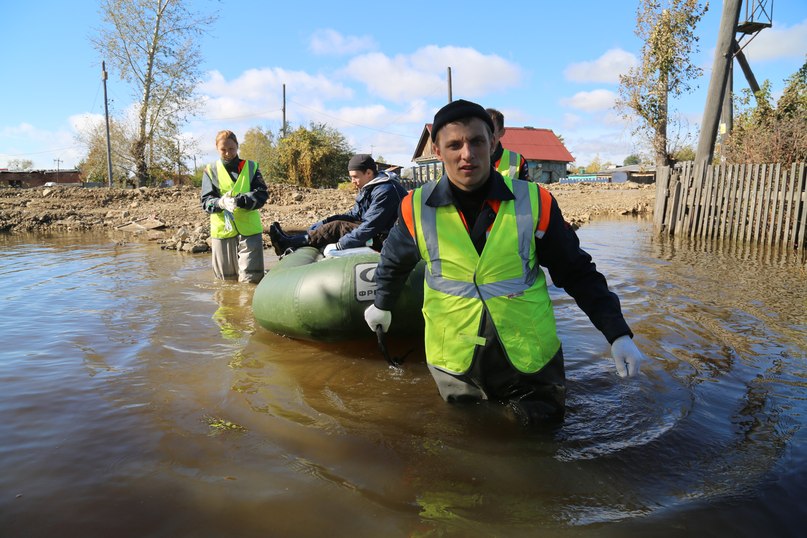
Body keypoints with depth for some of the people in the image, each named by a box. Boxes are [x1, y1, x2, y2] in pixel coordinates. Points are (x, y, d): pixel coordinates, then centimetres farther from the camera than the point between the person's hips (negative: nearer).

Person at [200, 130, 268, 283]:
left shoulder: (251, 167, 7)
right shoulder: (211, 171, 8)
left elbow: (262, 194, -5)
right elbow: (206, 201, -1)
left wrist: (240, 200, -24)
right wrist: (221, 203, -25)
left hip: (249, 229, -1)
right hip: (222, 230, 1)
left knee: (250, 279, -7)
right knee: (226, 279, 10)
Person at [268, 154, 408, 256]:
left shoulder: (385, 191, -23)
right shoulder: (369, 188, 10)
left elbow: (369, 227, -28)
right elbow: (354, 215, 13)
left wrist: (339, 246, -25)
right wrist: (326, 221, 0)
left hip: (382, 239, -10)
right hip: (376, 233, 10)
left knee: (336, 228, -16)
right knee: (332, 222, 5)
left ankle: (289, 243, -8)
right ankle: (293, 241, 0)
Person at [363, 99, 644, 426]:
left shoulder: (534, 202, -11)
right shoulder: (417, 209, -9)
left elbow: (577, 273, -3)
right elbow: (394, 261, 11)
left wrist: (617, 334, -8)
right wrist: (382, 305, 26)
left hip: (531, 361, 0)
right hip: (455, 363, 1)